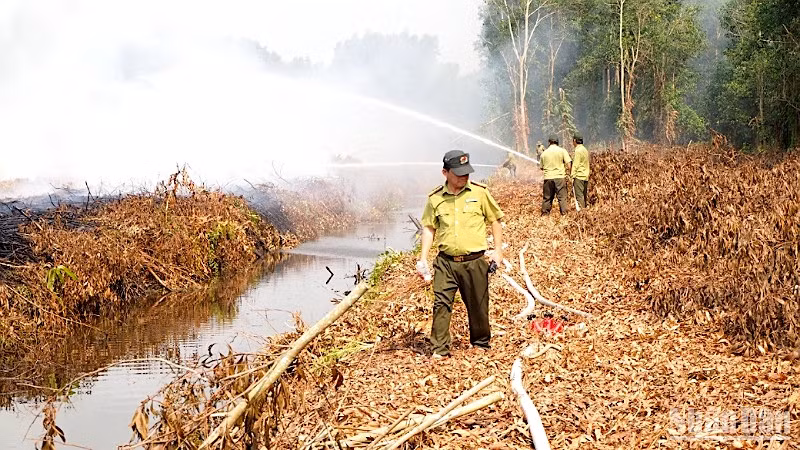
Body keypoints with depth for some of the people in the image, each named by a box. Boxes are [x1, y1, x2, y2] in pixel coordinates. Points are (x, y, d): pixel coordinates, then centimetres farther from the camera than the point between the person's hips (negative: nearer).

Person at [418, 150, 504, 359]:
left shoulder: (480, 192, -1)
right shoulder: (435, 198, 2)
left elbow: (495, 220, 8)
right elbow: (429, 228, 10)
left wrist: (498, 250, 2)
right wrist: (423, 257, 3)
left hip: (475, 261, 0)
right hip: (446, 262, 1)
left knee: (478, 306, 9)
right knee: (441, 304, -7)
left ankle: (481, 344, 29)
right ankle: (440, 349, 2)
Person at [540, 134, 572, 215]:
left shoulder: (544, 153, 5)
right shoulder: (562, 151, -2)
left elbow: (541, 168, 12)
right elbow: (568, 165, -7)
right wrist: (565, 171, 9)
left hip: (548, 178, 2)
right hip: (560, 177, -2)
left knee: (547, 198, 11)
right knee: (562, 197, 0)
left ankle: (544, 214, 16)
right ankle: (564, 213, -5)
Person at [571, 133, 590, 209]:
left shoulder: (578, 150, -10)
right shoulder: (585, 150, 17)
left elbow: (575, 165, -14)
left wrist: (573, 177, -14)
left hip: (579, 176, -9)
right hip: (585, 176, 9)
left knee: (579, 195, -10)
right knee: (584, 195, 10)